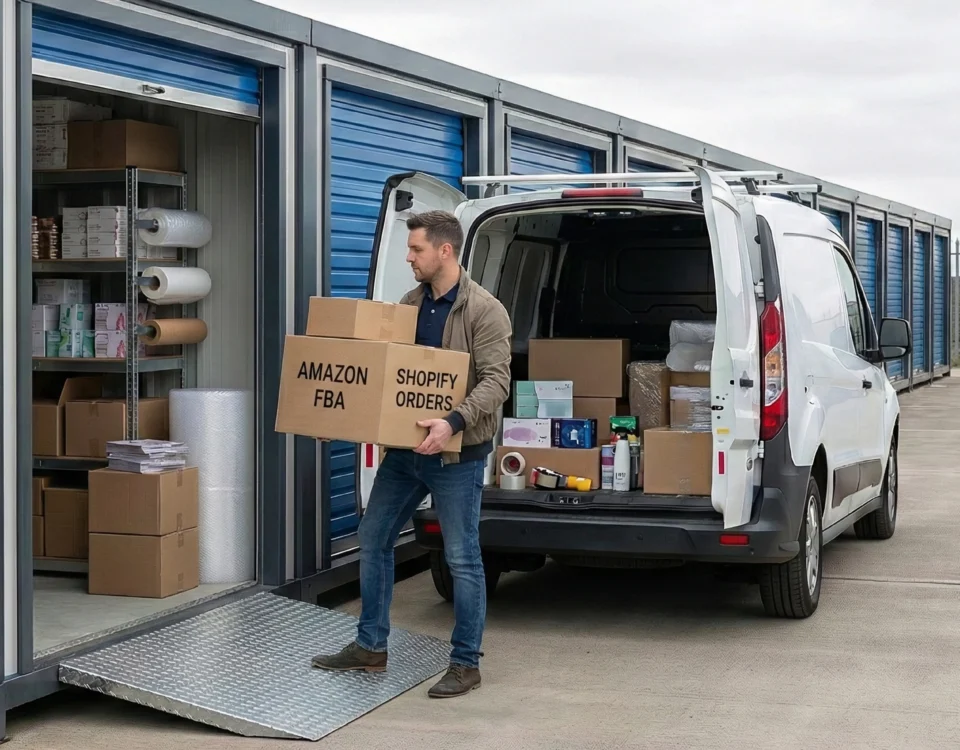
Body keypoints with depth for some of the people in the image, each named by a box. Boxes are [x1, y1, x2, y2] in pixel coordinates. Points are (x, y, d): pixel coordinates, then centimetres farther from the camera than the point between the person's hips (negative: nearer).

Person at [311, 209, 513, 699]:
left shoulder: (483, 311, -14)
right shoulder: (409, 304, 9)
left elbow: (496, 380, -22)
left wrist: (454, 422, -35)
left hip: (457, 454, -8)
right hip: (405, 448, 8)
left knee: (462, 559, 0)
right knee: (373, 540, 13)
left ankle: (466, 663, 11)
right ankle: (371, 648, 25)